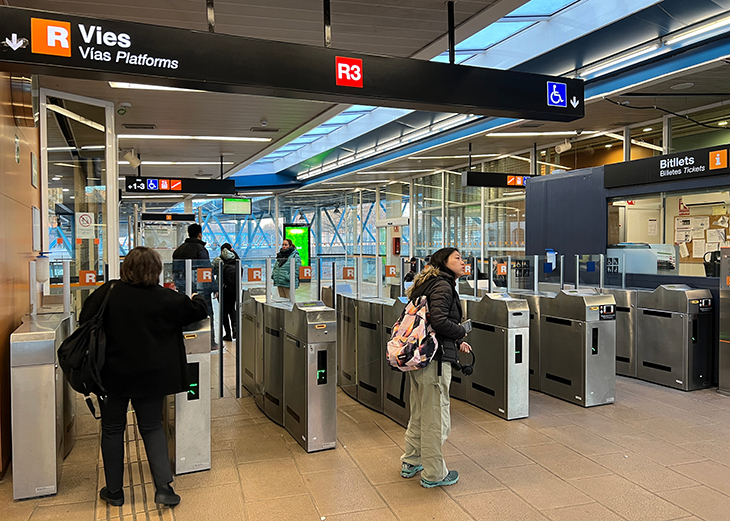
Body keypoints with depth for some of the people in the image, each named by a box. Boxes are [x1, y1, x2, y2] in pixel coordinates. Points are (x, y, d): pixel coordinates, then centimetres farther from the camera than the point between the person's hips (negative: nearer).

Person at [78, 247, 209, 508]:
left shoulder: (108, 292, -9)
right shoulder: (165, 298, -10)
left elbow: (84, 320, 0)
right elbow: (199, 310, 1)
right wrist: (198, 298, 23)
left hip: (113, 374, 1)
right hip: (150, 376, 0)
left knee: (112, 429, 15)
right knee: (152, 427, 13)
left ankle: (114, 491, 24)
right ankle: (163, 487, 4)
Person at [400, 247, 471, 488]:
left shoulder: (428, 283, 18)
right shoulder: (443, 285, -12)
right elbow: (439, 320, -24)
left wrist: (455, 342, 18)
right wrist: (461, 331, -6)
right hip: (434, 359, -10)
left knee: (419, 414, 20)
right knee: (436, 417, 2)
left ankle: (410, 463, 33)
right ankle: (433, 473, 15)